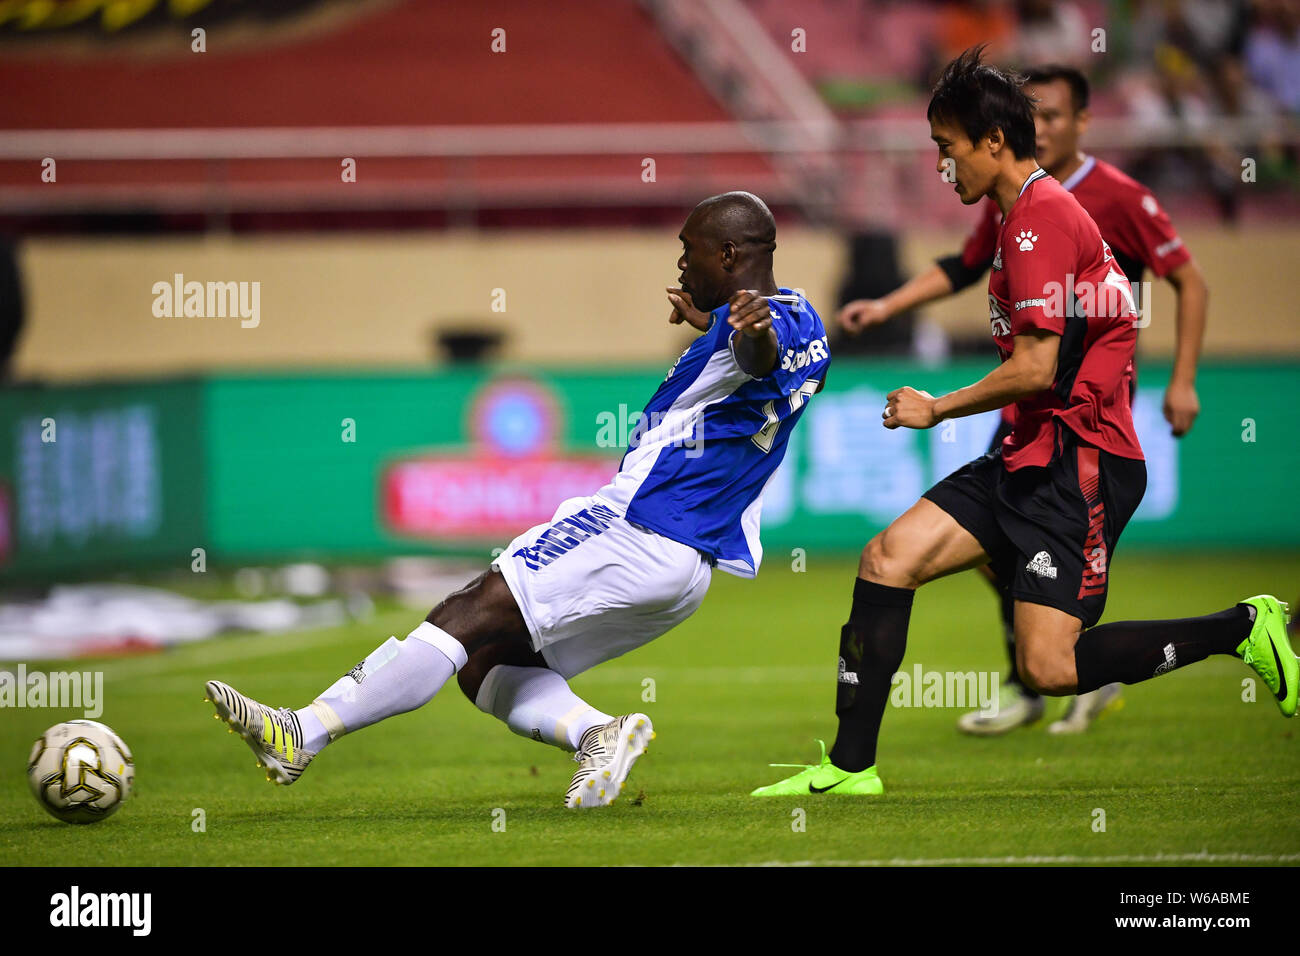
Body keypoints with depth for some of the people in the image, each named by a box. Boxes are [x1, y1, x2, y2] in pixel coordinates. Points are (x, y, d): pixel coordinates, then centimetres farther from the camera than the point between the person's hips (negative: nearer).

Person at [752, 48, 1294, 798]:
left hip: (1080, 464, -10)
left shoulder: (1040, 217, -14)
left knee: (1049, 668, -14)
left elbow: (1038, 366, -19)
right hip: (1035, 456, 10)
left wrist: (939, 409, -6)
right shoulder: (1031, 214, 19)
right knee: (888, 558, 0)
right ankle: (851, 765, 2)